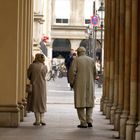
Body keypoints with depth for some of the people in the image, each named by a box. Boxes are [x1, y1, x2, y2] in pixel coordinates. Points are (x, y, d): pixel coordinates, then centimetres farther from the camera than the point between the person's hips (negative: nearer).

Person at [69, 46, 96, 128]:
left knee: (81, 103, 1)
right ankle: (89, 121, 1)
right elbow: (95, 73, 9)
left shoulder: (77, 60, -4)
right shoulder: (91, 60, 8)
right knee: (89, 103, 13)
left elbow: (73, 72, -11)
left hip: (80, 85, -4)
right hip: (90, 85, 4)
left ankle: (83, 123, -2)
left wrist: (71, 82, 1)